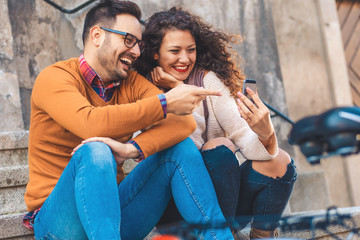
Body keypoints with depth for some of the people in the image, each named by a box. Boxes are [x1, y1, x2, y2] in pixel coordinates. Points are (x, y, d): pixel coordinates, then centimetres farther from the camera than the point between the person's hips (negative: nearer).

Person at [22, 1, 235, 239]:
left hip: (114, 206, 5)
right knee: (95, 152, -33)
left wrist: (133, 149, -29)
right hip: (58, 217, -5)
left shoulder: (132, 83, 7)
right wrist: (164, 103, -23)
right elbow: (90, 122, -28)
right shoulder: (54, 78, -7)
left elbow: (185, 122, -11)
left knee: (180, 146, -11)